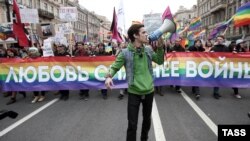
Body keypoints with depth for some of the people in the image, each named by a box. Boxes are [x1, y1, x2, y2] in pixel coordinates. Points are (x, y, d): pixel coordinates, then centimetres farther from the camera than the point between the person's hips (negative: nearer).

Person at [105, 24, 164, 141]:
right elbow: (115, 67, -8)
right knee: (132, 124, 1)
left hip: (149, 91, 5)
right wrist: (109, 76, -28)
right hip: (134, 93, -4)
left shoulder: (148, 50, 0)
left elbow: (160, 61, 10)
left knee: (147, 119, 24)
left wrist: (160, 48, -4)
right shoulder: (125, 53, -12)